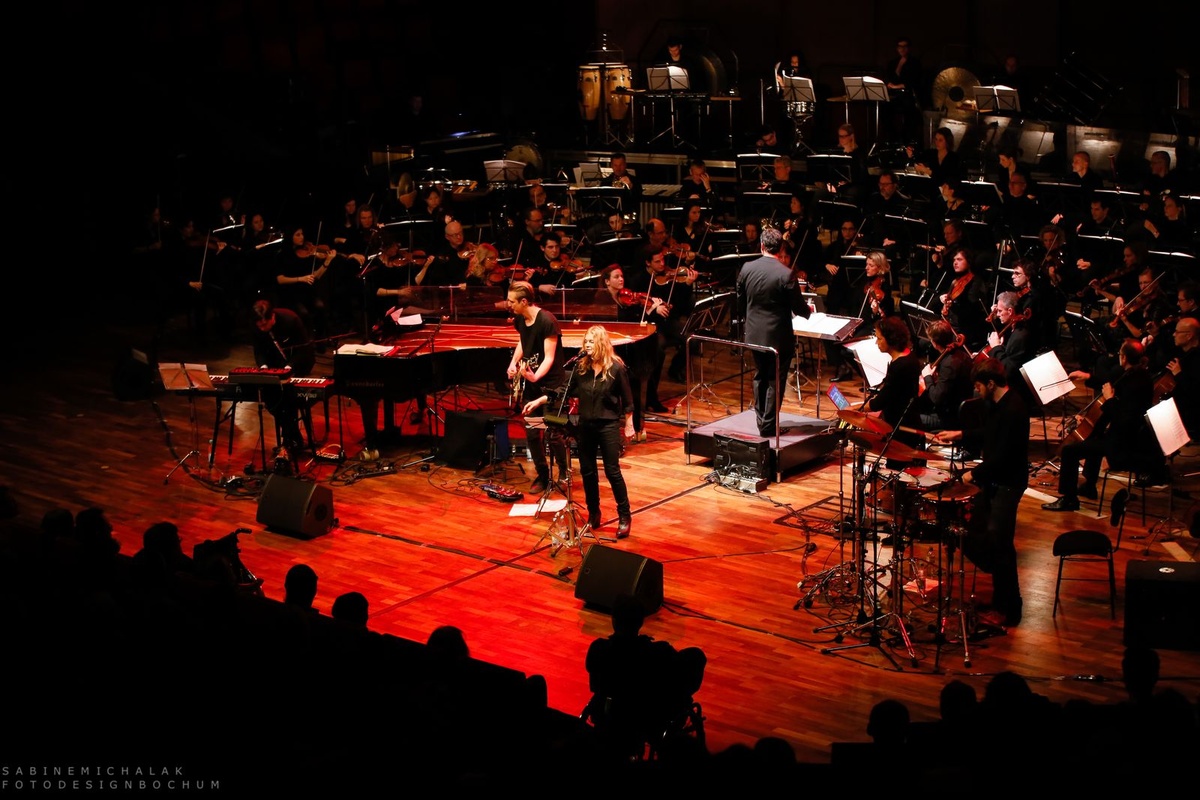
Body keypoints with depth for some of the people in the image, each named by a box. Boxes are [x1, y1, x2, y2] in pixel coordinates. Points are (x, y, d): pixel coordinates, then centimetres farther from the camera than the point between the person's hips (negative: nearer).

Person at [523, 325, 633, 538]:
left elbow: (626, 398, -3)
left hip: (608, 425, -4)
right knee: (587, 471, 9)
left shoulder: (616, 367, -9)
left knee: (612, 471, -2)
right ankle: (594, 514, 23)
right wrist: (539, 401, 0)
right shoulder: (581, 366, 0)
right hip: (585, 425, 4)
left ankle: (624, 516, 8)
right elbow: (565, 391, 4)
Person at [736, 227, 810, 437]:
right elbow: (799, 308, -11)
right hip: (778, 336, -5)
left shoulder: (747, 268, -4)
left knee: (760, 376, 20)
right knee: (775, 381, 6)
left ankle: (761, 420, 26)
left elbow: (740, 302, 6)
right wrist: (808, 311, 12)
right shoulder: (786, 274, -18)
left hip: (754, 333, 5)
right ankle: (769, 425, 10)